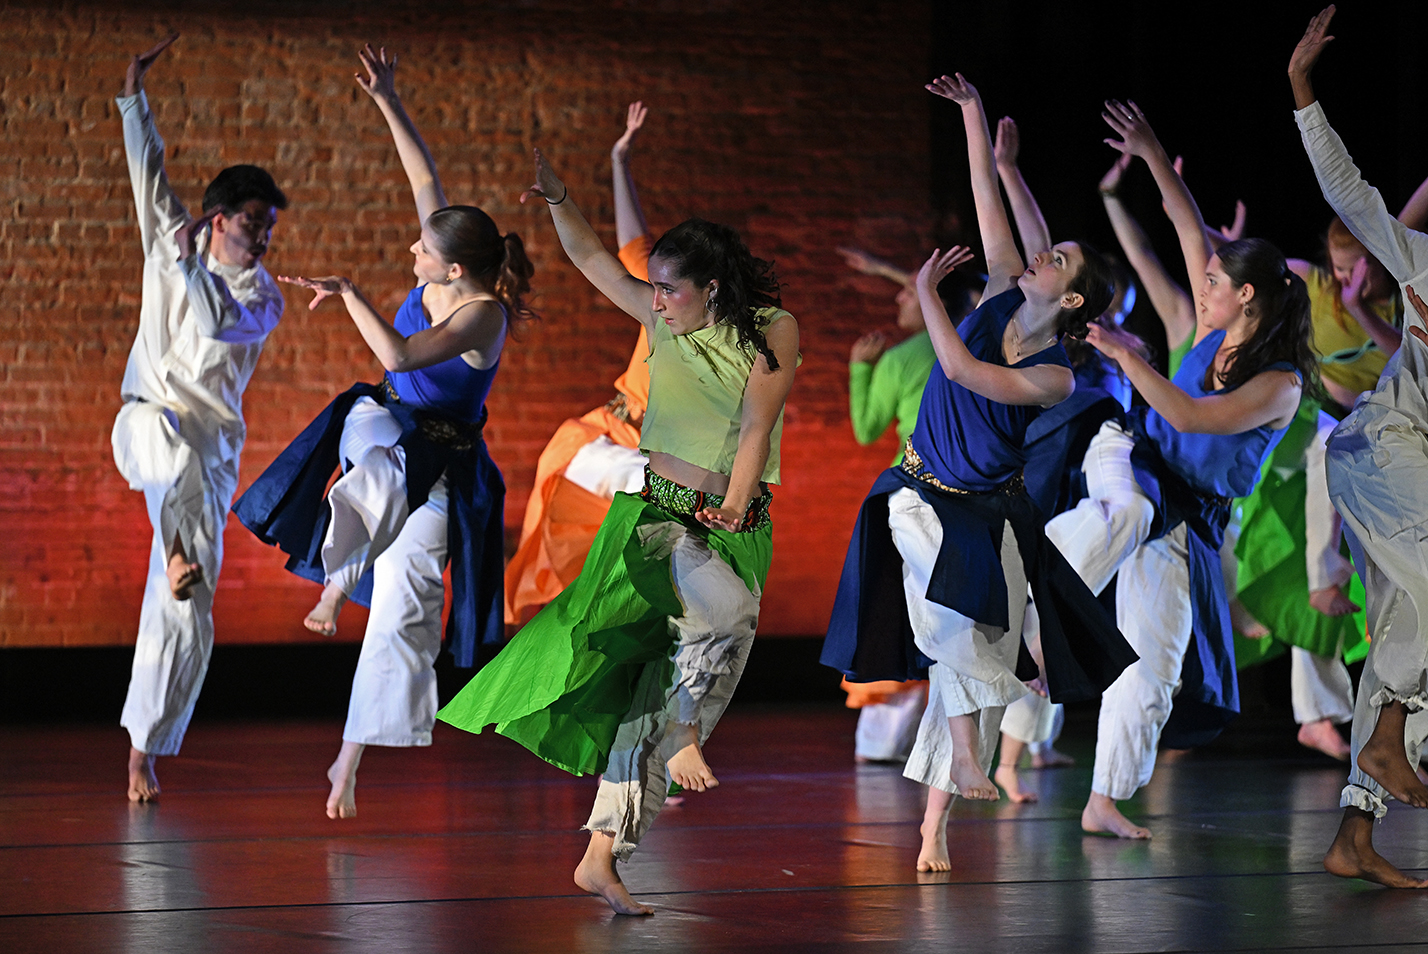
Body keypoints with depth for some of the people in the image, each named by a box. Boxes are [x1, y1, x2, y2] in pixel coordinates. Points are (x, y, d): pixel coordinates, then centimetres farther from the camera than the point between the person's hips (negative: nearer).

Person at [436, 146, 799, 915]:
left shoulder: (773, 330, -2)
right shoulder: (663, 319, 5)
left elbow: (755, 429, -8)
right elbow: (589, 256, 11)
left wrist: (729, 516, -16)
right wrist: (557, 201, -5)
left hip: (736, 527, 0)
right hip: (655, 512, 0)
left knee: (657, 691, -2)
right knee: (730, 610, -34)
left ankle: (602, 854, 0)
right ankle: (686, 739, -16)